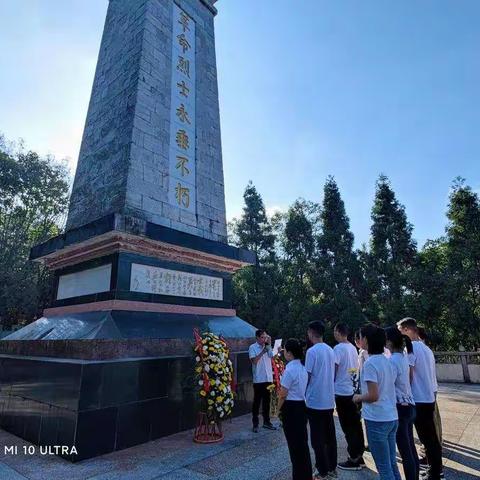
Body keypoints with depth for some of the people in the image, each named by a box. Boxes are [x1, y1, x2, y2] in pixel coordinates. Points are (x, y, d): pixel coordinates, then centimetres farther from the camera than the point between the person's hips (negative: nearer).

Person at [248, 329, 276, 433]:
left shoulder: (268, 347, 7)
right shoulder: (253, 347, -7)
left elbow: (273, 357, -5)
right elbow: (254, 361, -18)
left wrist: (269, 344, -11)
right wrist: (263, 352, -21)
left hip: (268, 378, 5)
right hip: (258, 379, -4)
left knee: (267, 401, 14)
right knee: (257, 401, 4)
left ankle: (266, 422, 26)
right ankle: (255, 424, 14)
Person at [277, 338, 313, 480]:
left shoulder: (289, 369, -22)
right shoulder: (303, 367, 3)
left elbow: (283, 394, -19)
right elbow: (303, 388, 9)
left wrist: (279, 409, -3)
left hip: (291, 408, -8)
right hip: (303, 405, 8)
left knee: (294, 442, 7)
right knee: (302, 440, 20)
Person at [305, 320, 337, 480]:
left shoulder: (312, 351, -18)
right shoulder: (330, 350, 6)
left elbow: (307, 376, -16)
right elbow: (333, 375, 13)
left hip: (315, 401, -7)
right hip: (329, 400, 7)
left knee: (317, 439, 5)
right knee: (330, 435, 17)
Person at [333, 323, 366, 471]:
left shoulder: (338, 348, -17)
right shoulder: (353, 348, 6)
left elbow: (333, 370, -17)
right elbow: (356, 368, 13)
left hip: (341, 391, -8)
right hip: (353, 390, 8)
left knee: (348, 427, 2)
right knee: (355, 424, 14)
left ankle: (354, 459, 10)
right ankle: (359, 457, 23)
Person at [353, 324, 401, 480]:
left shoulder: (370, 363, -19)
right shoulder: (387, 361, 6)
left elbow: (373, 396, -23)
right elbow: (388, 389, 14)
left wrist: (358, 398, -5)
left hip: (377, 420, -8)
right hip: (392, 418, 8)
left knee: (384, 467, 5)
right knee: (392, 463, 19)